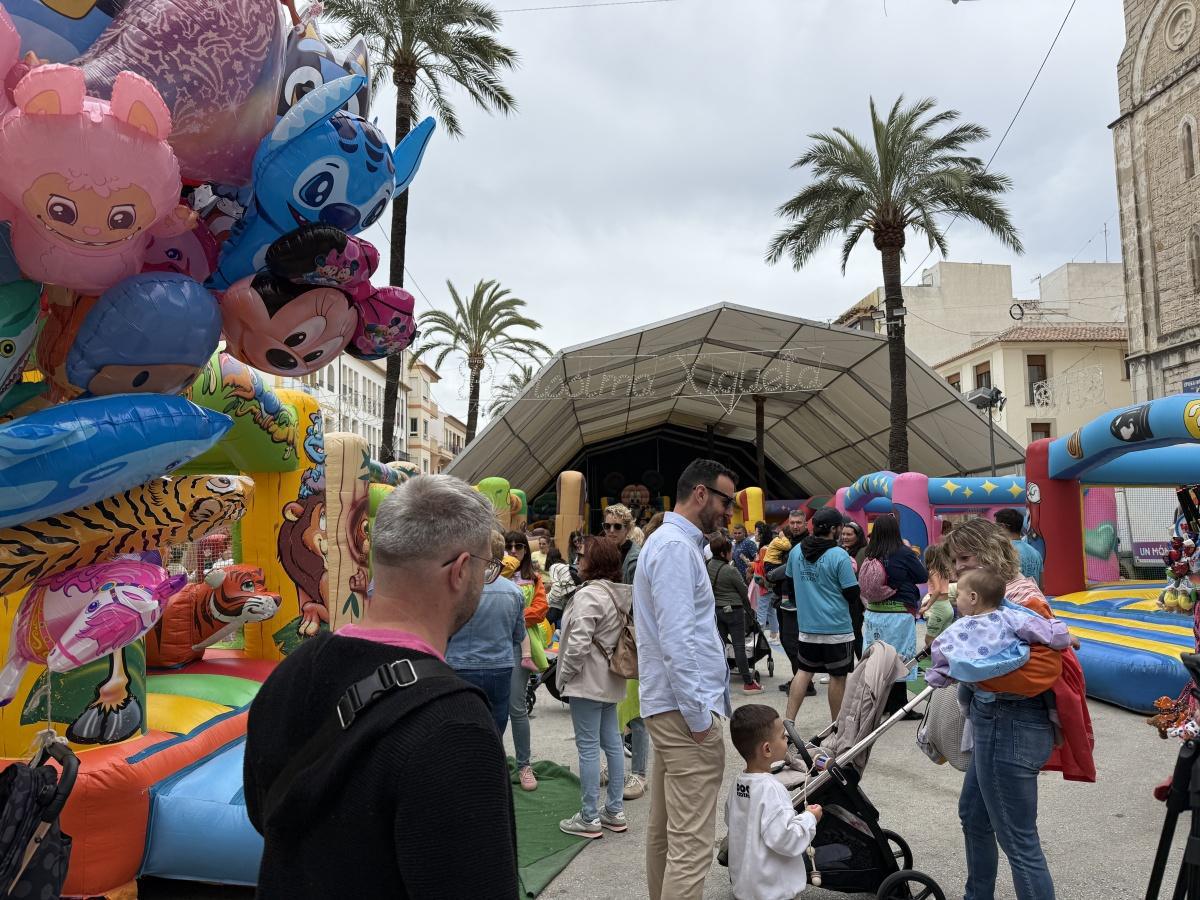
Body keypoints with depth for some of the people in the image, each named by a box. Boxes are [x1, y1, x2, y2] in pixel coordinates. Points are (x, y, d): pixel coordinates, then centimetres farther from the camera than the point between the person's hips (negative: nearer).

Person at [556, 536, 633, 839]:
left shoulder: (588, 595, -19)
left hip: (588, 681, -9)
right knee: (612, 742, 15)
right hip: (610, 680, 9)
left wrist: (565, 673, -9)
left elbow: (579, 643, -25)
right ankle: (615, 811, 25)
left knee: (588, 747, -1)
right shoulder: (619, 594, 9)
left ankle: (589, 818, 8)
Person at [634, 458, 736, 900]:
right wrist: (699, 715, -19)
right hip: (686, 707, -11)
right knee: (691, 841, -6)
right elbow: (676, 640, -23)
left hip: (669, 706, 11)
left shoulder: (670, 542, 17)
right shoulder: (677, 547, -16)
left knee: (665, 828, 18)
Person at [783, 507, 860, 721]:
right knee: (838, 676, 9)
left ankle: (788, 721, 9)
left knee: (804, 670, 14)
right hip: (837, 627, -5)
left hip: (806, 625, 5)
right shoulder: (839, 556, -16)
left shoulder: (796, 551, 1)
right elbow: (852, 593, -12)